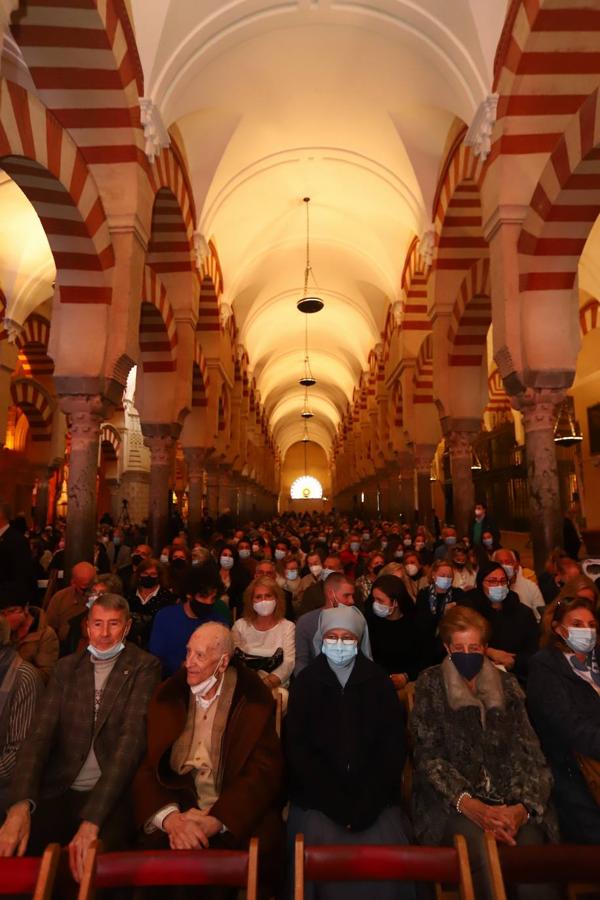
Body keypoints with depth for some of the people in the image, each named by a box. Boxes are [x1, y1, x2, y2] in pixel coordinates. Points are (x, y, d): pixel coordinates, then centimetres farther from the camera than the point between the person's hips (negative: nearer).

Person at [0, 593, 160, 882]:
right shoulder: (66, 667, 7)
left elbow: (131, 738, -15)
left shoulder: (144, 667, -7)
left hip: (112, 796, -3)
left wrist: (92, 819, -24)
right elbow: (40, 735, -1)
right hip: (58, 792, 4)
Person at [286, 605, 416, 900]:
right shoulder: (305, 682, -2)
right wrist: (337, 804, -12)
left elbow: (393, 747, 0)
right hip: (318, 800, 0)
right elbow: (297, 749, -4)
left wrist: (367, 803, -11)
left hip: (375, 799, 1)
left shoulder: (379, 682, 1)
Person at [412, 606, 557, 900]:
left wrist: (522, 807, -13)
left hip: (508, 797, 2)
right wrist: (468, 804, -17)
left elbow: (528, 750, 3)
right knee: (485, 856, -29)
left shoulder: (506, 684, 8)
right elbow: (428, 754, -3)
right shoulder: (430, 684, 0)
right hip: (452, 798, -2)